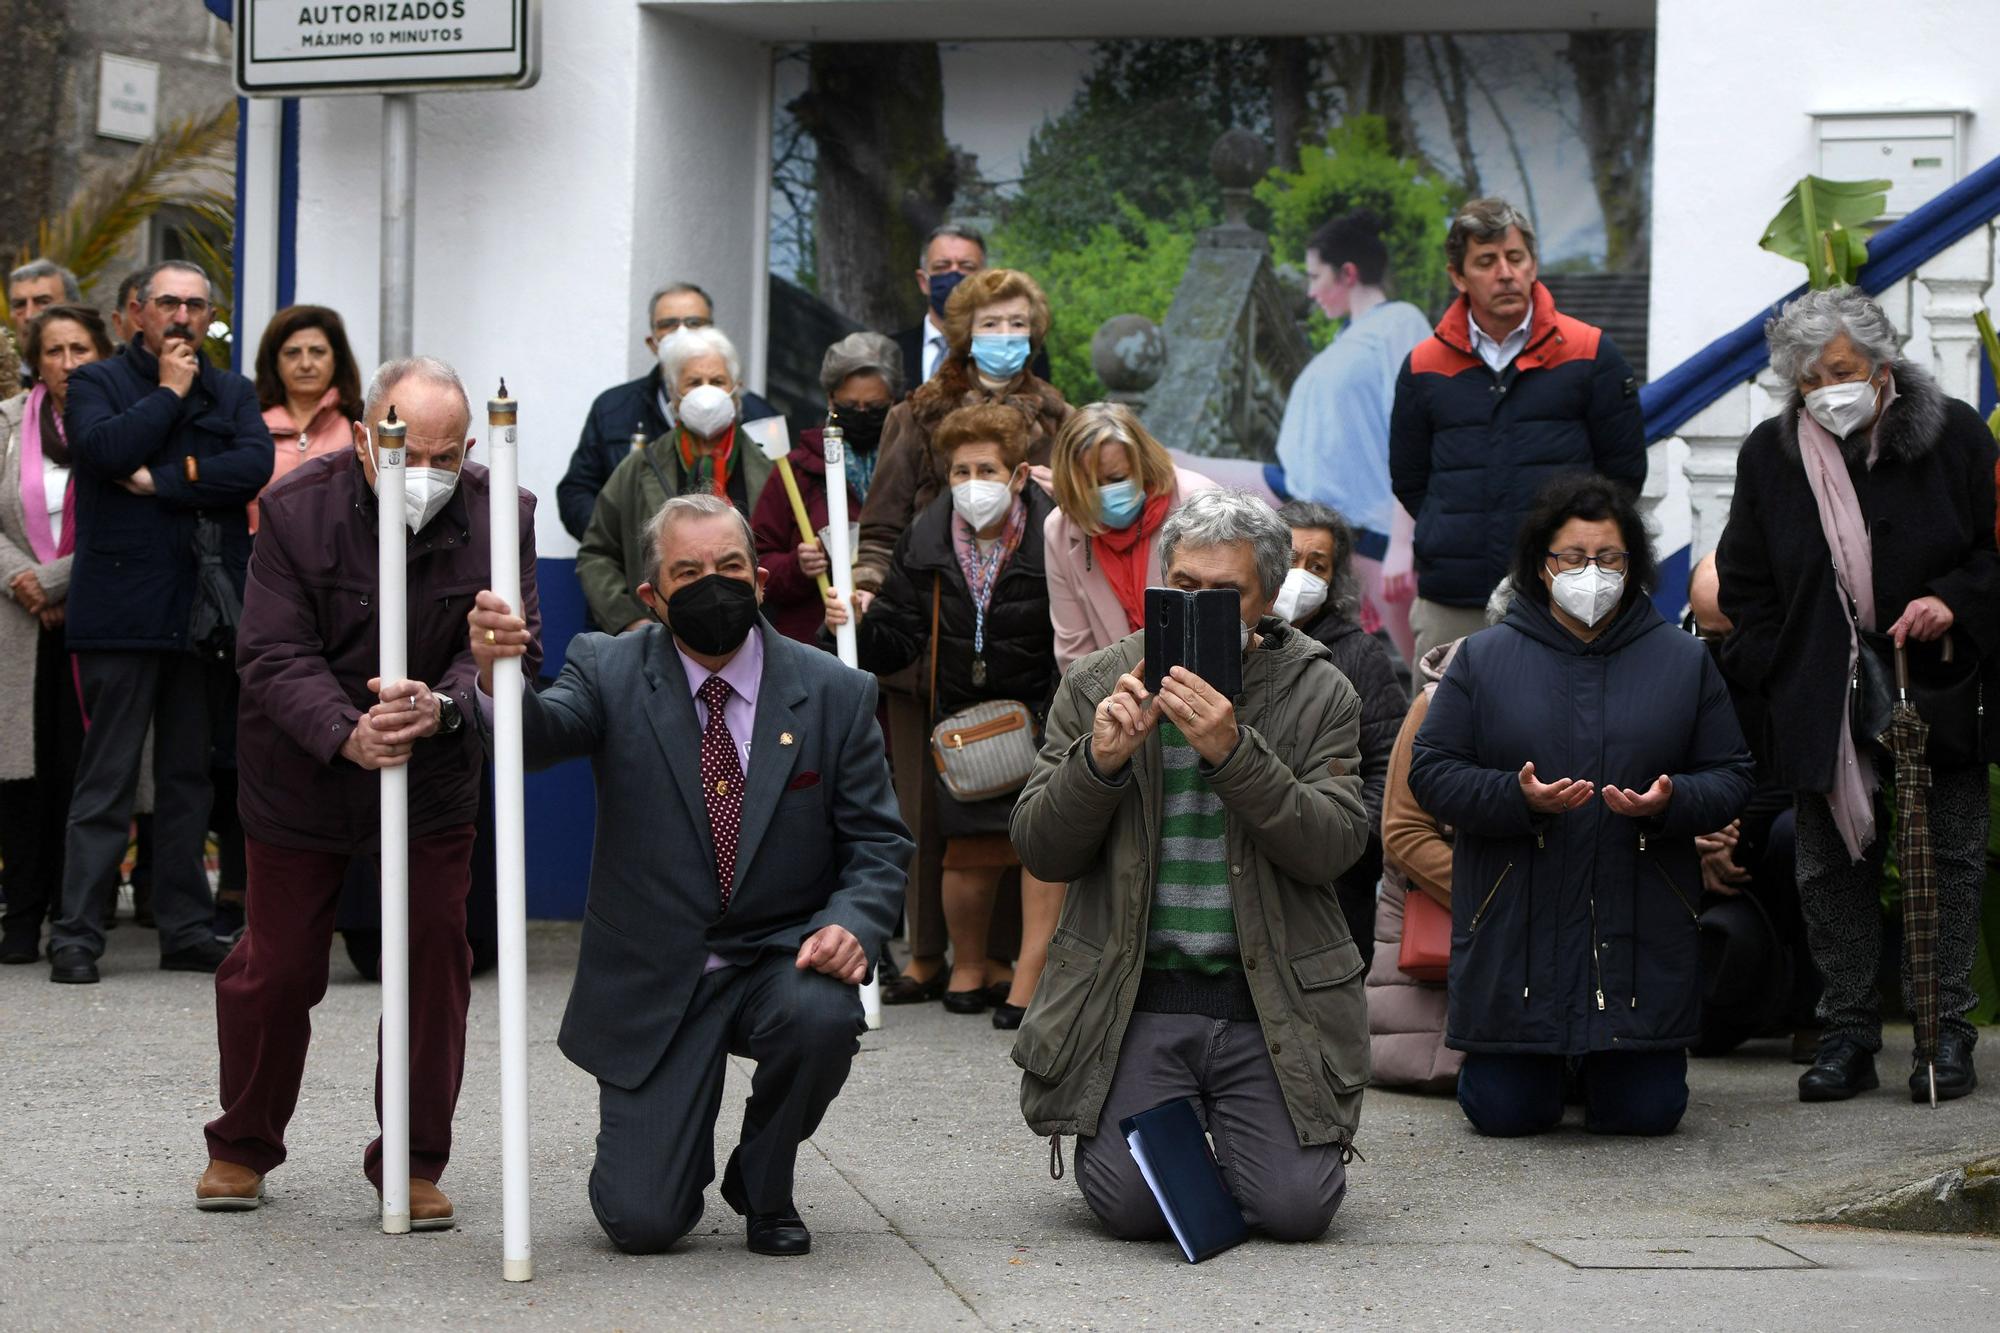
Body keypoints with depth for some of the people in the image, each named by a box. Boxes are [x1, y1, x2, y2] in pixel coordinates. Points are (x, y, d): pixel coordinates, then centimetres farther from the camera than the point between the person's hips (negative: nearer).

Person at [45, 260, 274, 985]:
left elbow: (256, 464, -4)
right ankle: (76, 934, -2)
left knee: (190, 775, 9)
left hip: (205, 611, 4)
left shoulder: (232, 393, 15)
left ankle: (185, 929, 14)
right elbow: (104, 449, -16)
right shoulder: (97, 382, 5)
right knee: (107, 776, -5)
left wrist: (163, 480, -10)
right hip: (124, 610, -4)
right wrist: (169, 393, -6)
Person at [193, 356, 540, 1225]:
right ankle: (241, 1146, 27)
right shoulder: (298, 510, -17)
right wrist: (346, 735, -36)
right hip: (303, 775, -1)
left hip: (435, 776, 1)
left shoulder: (499, 517, -13)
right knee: (276, 967, 7)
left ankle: (414, 1163, 14)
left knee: (435, 961, 0)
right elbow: (273, 655, -19)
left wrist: (441, 708, -37)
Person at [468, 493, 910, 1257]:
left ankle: (764, 1184, -2)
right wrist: (499, 677, -45)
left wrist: (852, 923, -20)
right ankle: (662, 1136, 28)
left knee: (821, 1017, -35)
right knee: (641, 1223, -12)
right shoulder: (610, 671, -3)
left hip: (779, 962, 1)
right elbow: (542, 734, -22)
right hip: (653, 983, -1)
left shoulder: (835, 694, -1)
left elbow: (878, 843, 1)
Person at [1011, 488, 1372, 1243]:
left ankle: (1228, 1126, 21)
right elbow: (1040, 851, 2)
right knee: (1132, 1205, -17)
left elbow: (1335, 847, -10)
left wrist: (1232, 753, -22)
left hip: (1269, 1003, 0)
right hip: (1137, 1002, 0)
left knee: (1296, 1205, -14)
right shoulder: (1096, 687, 6)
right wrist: (1099, 761, -17)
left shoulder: (1321, 696, 3)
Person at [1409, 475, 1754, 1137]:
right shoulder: (1484, 658, 3)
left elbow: (1730, 778, 7)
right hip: (1513, 934, -1)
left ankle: (1615, 1054, 35)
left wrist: (1669, 803, -15)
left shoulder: (1683, 661, 7)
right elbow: (1431, 771, 0)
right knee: (1503, 1113, -1)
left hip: (1642, 935, 1)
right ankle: (1536, 1058, 34)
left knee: (1647, 1111, -1)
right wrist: (1518, 799, -17)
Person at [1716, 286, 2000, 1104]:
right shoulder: (1770, 456, 2)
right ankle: (1848, 1036, 10)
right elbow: (1746, 584, 8)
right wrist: (1778, 681, -1)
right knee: (1831, 868, 3)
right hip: (1822, 710, 1)